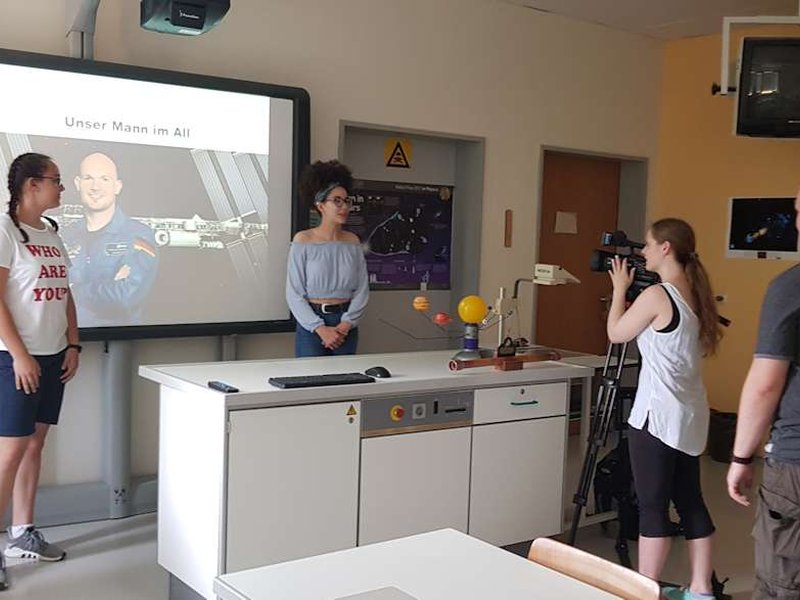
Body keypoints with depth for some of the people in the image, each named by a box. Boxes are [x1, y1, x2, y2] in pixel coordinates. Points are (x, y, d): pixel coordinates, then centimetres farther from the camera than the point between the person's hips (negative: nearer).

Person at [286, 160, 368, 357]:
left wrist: (346, 324, -10)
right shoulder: (303, 241, -5)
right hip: (311, 323, -3)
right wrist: (320, 328, -15)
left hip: (346, 323, 3)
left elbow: (362, 290, 3)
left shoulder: (352, 241, 5)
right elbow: (294, 293, -8)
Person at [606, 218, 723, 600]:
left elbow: (616, 334, -4)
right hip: (690, 415, 9)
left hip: (658, 415, -9)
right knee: (690, 500, 13)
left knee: (652, 506, -1)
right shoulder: (695, 293, 8)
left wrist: (620, 288, 6)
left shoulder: (657, 295, -17)